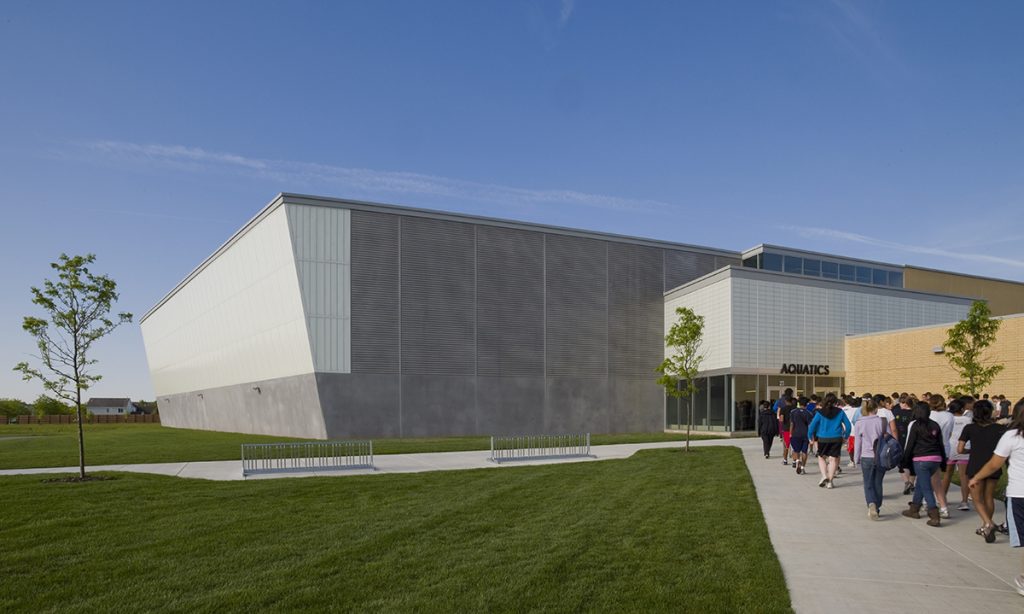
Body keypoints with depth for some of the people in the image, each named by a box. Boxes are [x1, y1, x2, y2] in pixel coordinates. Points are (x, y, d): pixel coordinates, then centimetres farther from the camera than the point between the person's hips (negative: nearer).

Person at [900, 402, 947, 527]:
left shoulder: (915, 425, -6)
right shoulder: (935, 425, 9)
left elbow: (910, 444, -7)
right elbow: (941, 445, 11)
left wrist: (905, 462, 0)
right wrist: (943, 463, 17)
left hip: (921, 460, -6)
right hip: (936, 459, 6)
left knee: (926, 488, -3)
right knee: (920, 484, 20)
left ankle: (935, 516, -9)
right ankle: (914, 509, 29)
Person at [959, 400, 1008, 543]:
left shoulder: (970, 428, -6)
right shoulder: (1000, 428, -1)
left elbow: (960, 449, -6)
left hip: (976, 467, -3)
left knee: (978, 499, 7)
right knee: (989, 498, 18)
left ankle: (989, 524, -16)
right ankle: (985, 528, 25)